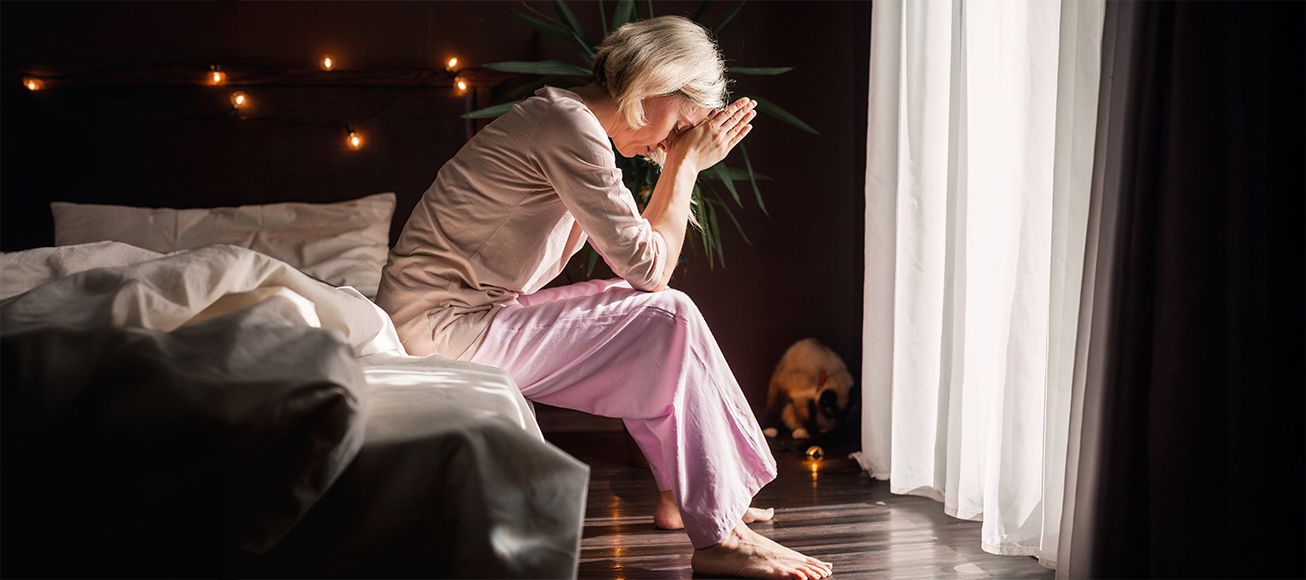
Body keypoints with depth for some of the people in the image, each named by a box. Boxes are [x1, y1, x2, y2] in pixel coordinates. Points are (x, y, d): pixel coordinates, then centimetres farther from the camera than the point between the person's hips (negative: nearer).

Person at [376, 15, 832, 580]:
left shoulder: (560, 116, 14)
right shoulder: (572, 128, -17)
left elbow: (639, 244, 16)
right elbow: (650, 268, -14)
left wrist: (681, 161, 9)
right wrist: (687, 164, -5)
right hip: (441, 330, -10)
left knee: (656, 312, 13)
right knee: (668, 317, -13)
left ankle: (680, 492, 19)